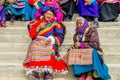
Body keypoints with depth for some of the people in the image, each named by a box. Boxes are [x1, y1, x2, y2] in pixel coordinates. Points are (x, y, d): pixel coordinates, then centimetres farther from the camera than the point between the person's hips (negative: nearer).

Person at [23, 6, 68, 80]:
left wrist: (52, 40, -14)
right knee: (35, 49, -34)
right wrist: (39, 27, -2)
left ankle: (48, 72, -46)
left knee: (50, 50, -37)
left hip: (50, 44, -1)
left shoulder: (55, 24, 18)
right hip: (38, 43, 1)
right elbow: (32, 35, 12)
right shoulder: (38, 22, 22)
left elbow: (60, 37, 5)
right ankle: (35, 71, -44)